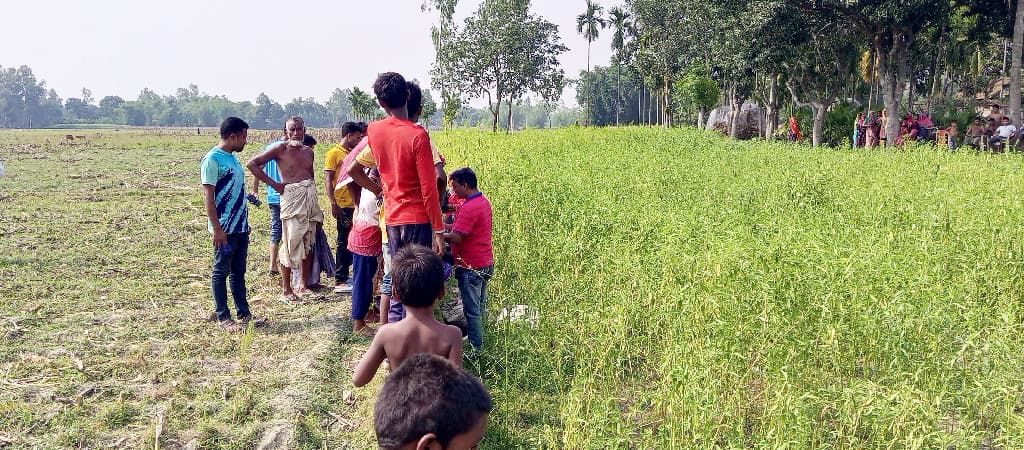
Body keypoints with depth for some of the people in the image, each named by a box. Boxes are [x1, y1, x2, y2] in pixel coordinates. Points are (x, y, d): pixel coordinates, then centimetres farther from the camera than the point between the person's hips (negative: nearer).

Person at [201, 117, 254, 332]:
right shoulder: (213, 159, -13)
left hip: (241, 226, 9)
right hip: (225, 228, -9)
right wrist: (217, 229, -19)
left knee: (238, 272, 14)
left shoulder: (232, 158, 14)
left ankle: (244, 313, 20)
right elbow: (208, 196, -16)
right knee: (221, 272, 2)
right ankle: (223, 317, 9)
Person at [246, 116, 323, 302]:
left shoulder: (308, 151, 14)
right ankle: (286, 290, 3)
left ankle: (304, 286, 18)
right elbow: (252, 164, -6)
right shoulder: (281, 148, -3)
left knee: (308, 244, 8)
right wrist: (273, 184, -8)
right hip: (291, 196, -6)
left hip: (310, 196, 6)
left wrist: (317, 210, 19)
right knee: (291, 243, -5)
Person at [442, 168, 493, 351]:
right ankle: (481, 345, 26)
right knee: (480, 308, 18)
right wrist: (449, 226, 9)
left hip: (471, 266, -10)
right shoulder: (484, 201, 9)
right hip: (486, 262, 10)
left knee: (472, 310, -1)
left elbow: (456, 238, -24)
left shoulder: (469, 207, -21)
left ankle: (476, 348, 5)